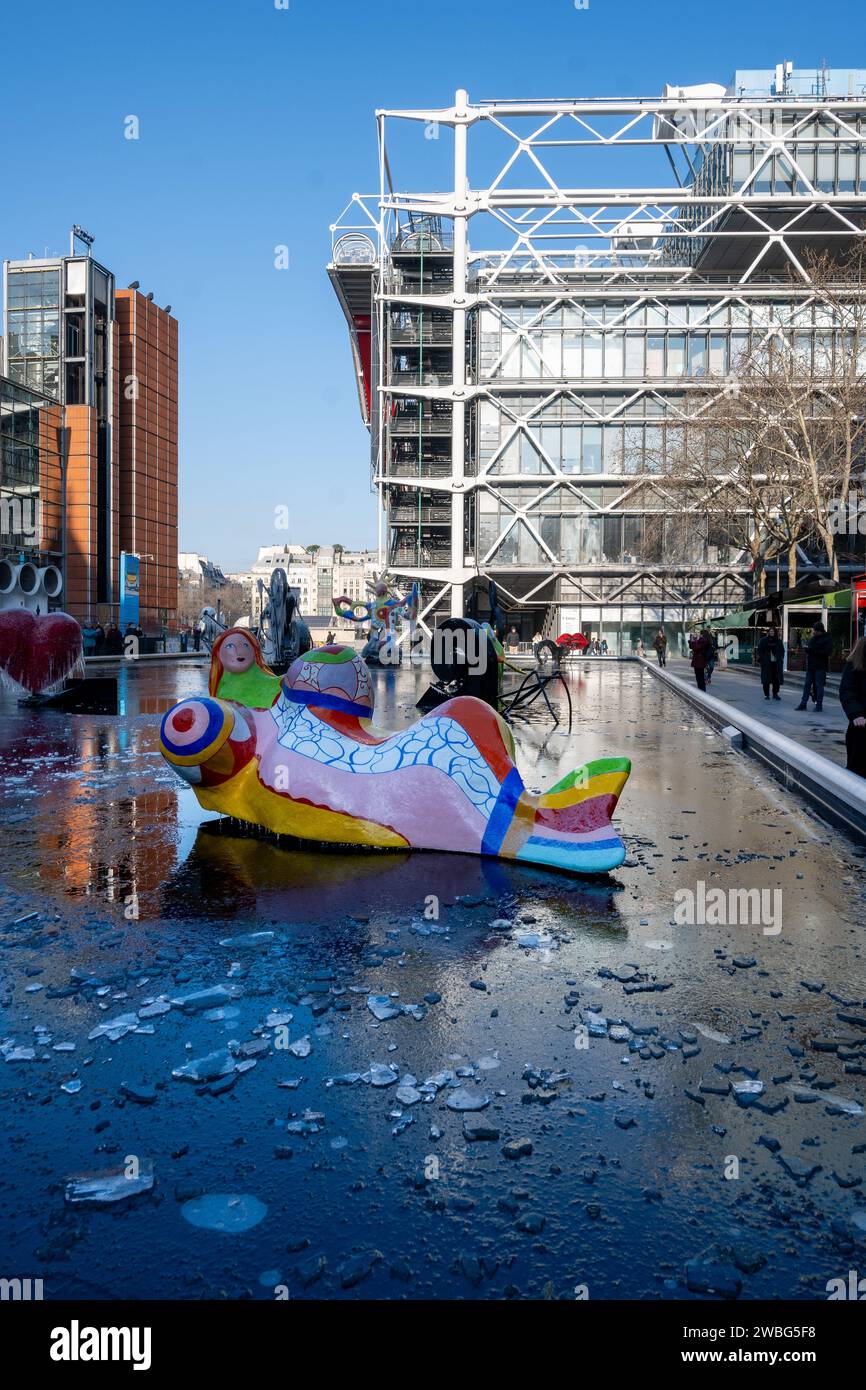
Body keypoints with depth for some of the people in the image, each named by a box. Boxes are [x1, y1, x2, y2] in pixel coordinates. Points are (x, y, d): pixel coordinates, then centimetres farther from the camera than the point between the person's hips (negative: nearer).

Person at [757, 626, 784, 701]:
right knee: (766, 678, 1)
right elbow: (760, 650, 3)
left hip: (777, 663, 2)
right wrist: (761, 658, -7)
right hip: (766, 663, -2)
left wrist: (781, 659, 4)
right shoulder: (763, 640, 3)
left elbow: (782, 651, 16)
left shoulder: (779, 641, 11)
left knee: (776, 679, 2)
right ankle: (766, 694, 8)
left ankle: (775, 694, 12)